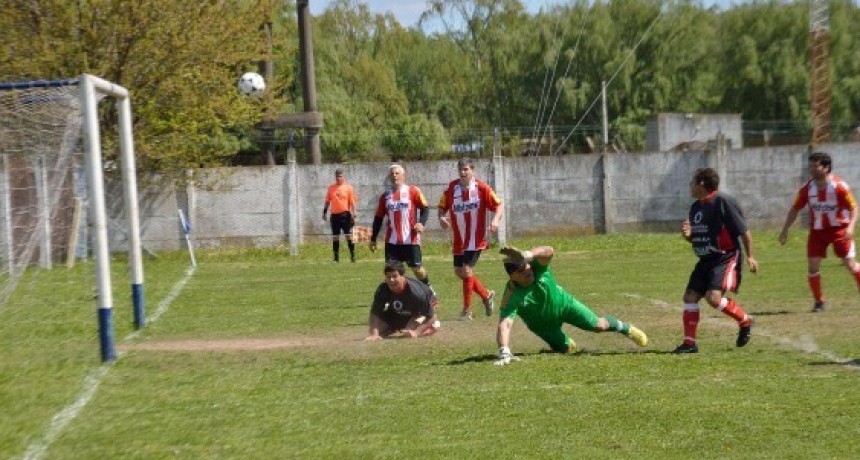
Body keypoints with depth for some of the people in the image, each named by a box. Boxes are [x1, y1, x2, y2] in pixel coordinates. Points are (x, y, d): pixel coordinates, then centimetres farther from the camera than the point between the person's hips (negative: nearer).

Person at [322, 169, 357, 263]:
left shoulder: (348, 188, 0)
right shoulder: (331, 188, 10)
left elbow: (352, 202, -2)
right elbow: (327, 201, 14)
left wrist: (353, 214, -9)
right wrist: (324, 212, 8)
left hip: (345, 214, -3)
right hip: (334, 215, 3)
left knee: (349, 235, -4)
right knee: (335, 237, 6)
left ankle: (353, 255, 1)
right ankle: (336, 257, 12)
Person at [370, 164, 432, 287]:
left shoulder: (413, 191, -1)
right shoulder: (385, 196, 10)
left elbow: (425, 208, -2)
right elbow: (378, 218, 15)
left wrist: (421, 222, -20)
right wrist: (373, 239, 13)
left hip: (410, 239, -3)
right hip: (392, 240, 3)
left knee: (416, 267, 3)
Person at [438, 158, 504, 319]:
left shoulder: (482, 188, -9)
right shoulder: (452, 187, 1)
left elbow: (498, 205, -6)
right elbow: (442, 206, 9)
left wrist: (496, 220, -24)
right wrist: (442, 217, -12)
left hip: (476, 239, -5)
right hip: (459, 240, 5)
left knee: (467, 271, -12)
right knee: (459, 272, 11)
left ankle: (467, 310, -1)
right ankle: (486, 295, 33)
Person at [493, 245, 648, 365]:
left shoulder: (536, 267, -36)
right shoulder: (512, 295, -39)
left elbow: (549, 251, -59)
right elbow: (505, 324, -49)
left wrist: (528, 255, -79)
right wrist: (504, 352, -65)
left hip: (562, 303, 0)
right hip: (543, 324, 0)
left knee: (599, 325, 3)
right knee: (564, 349, 13)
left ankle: (626, 328, 35)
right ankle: (567, 343, 52)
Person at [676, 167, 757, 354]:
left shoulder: (723, 201, -14)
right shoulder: (695, 207, 12)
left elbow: (743, 230, -12)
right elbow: (694, 238, 21)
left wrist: (750, 256, -11)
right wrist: (687, 234, -2)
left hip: (726, 258, -9)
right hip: (706, 260, 9)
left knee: (713, 297, -22)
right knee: (690, 297, 1)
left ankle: (745, 321, 2)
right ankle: (689, 342, 8)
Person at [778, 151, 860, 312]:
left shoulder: (840, 186, -16)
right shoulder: (807, 188, -5)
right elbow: (795, 209, 5)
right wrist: (785, 230, 1)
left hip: (839, 229, -3)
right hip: (817, 231, 3)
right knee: (812, 264, -5)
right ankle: (819, 302, 9)